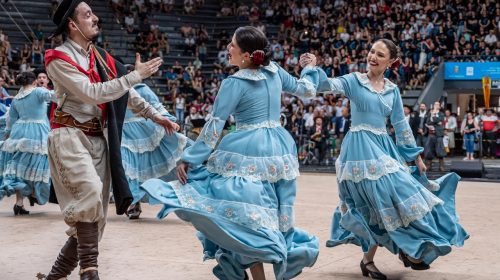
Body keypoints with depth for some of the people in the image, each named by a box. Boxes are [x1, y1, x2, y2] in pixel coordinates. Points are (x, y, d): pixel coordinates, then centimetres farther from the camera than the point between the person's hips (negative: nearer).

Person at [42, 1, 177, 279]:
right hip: (71, 137, -7)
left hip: (99, 140, 7)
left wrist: (156, 115, 18)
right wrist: (136, 75, -17)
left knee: (94, 214, 4)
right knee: (90, 193, -29)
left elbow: (126, 95, 22)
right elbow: (93, 94, -18)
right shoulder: (59, 58, -8)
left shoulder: (102, 58, 13)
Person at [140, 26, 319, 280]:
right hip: (279, 148, 7)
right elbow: (305, 90, 19)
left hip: (248, 152, -7)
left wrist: (189, 158, -5)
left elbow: (214, 126, -11)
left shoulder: (234, 84, -12)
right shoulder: (275, 71, 4)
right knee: (271, 213, 16)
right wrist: (310, 68, 40)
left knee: (247, 215, -2)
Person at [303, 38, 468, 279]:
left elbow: (401, 126, 14)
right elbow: (327, 85, -18)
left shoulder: (393, 90, 11)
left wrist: (416, 156, 14)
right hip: (360, 148, -5)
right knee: (384, 196, -12)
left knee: (382, 202, 3)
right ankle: (406, 249, 2)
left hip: (383, 147, 5)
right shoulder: (354, 81, -2)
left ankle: (368, 260, 14)